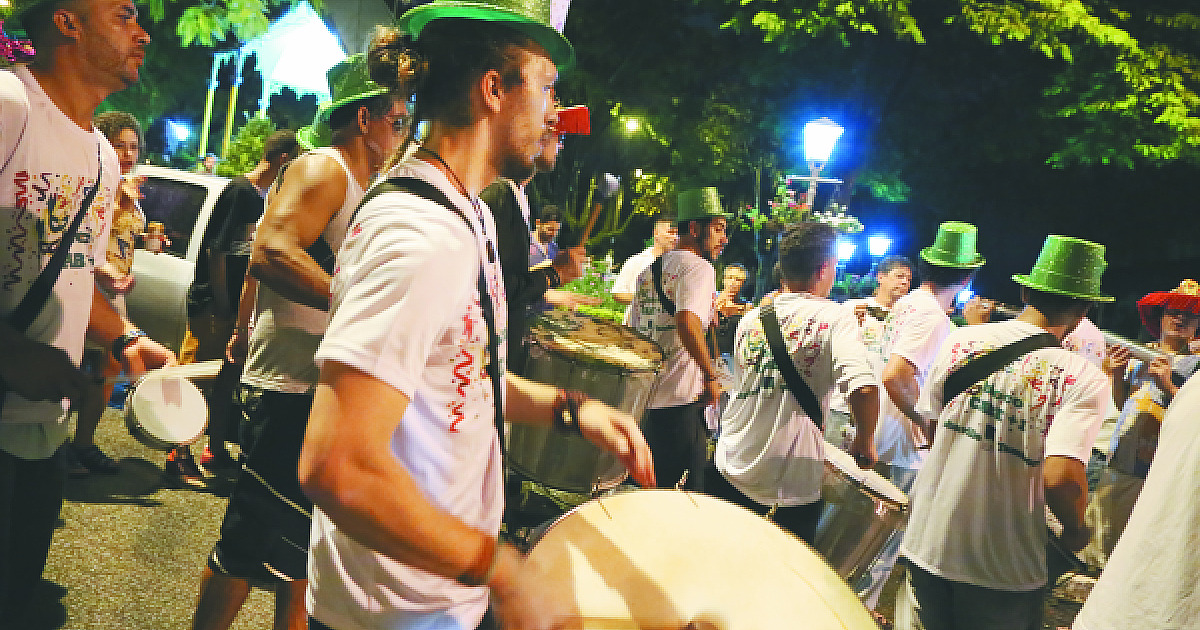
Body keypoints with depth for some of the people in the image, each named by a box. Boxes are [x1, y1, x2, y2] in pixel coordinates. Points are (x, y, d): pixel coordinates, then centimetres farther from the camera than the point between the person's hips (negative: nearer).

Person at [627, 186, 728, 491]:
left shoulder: (648, 271, 16)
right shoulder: (698, 267, -10)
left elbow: (632, 329, 20)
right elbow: (687, 321, -27)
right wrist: (711, 376, -19)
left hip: (643, 395, 8)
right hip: (680, 399, -8)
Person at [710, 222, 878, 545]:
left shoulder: (750, 319, 3)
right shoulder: (835, 316, -11)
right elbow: (864, 387, -26)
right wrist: (865, 440, -9)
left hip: (730, 469, 4)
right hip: (792, 484, -4)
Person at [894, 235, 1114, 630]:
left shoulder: (960, 339, -5)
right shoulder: (1084, 379, -15)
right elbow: (1059, 478, -24)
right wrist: (1076, 531, -4)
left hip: (926, 545, 3)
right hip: (1003, 568, -2)